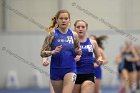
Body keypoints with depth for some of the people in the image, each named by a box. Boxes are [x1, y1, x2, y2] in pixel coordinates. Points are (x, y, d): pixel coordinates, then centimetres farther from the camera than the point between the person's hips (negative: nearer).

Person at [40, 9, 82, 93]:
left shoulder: (74, 35, 2)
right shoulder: (52, 34, -4)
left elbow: (78, 51, 17)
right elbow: (42, 53, -3)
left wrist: (78, 52, -6)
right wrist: (53, 52, -21)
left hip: (70, 69, 0)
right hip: (56, 69, 1)